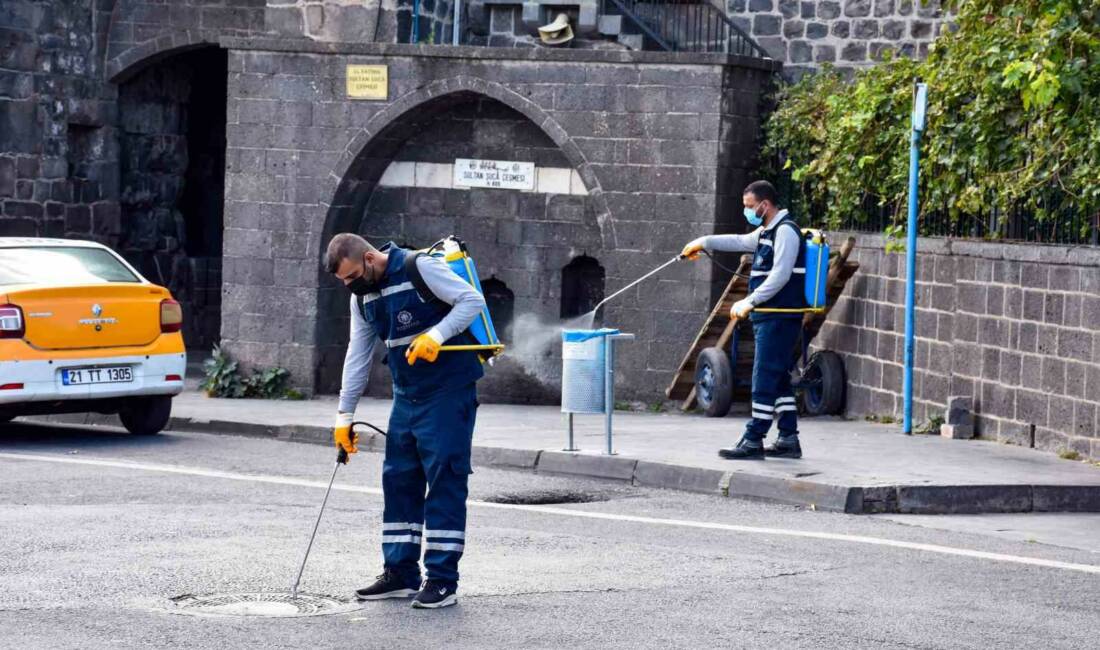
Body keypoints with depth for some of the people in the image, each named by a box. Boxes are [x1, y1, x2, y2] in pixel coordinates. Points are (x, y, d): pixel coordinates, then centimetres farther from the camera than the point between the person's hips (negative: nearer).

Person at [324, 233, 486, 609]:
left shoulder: (420, 269, -14)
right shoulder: (362, 297, 9)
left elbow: (473, 300, -14)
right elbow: (358, 356, 14)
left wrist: (436, 334, -27)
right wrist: (344, 415, 12)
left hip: (448, 393, -8)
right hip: (406, 396, 8)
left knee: (444, 481, -7)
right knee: (398, 480, 9)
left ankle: (442, 580, -6)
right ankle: (400, 574, 17)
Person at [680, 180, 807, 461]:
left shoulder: (785, 231, -12)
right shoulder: (767, 232, 19)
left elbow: (780, 275, -20)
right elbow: (739, 242, 36)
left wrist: (750, 302, -21)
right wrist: (704, 243, 35)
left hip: (779, 318, -10)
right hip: (769, 317, 10)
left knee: (765, 378, -10)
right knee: (778, 379, 11)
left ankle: (753, 441, -12)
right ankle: (789, 440, 13)